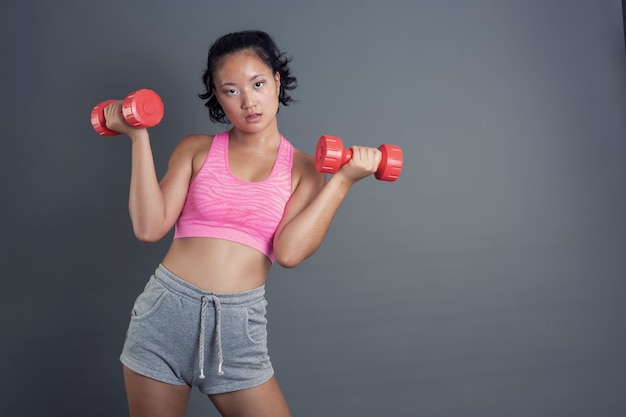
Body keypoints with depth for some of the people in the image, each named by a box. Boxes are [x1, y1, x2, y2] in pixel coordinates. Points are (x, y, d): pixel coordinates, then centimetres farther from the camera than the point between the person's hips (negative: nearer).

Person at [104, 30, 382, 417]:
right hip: (166, 311, 1)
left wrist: (344, 179, -10)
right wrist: (139, 137, -5)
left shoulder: (302, 168, 5)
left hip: (239, 326, -1)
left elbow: (289, 251, -11)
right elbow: (149, 227, -4)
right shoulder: (197, 150, 7)